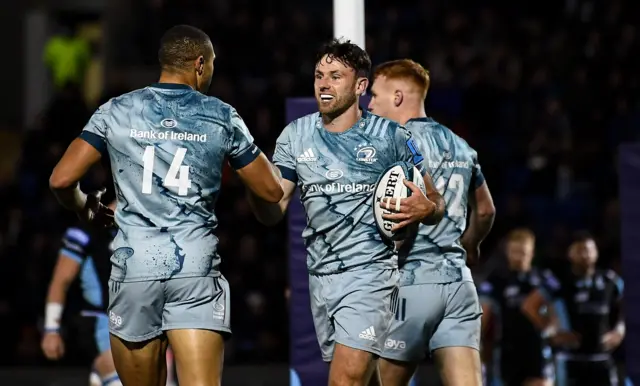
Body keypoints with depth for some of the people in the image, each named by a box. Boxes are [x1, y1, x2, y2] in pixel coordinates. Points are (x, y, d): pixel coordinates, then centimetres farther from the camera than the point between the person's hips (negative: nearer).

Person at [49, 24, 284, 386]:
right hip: (197, 269, -1)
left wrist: (86, 209, 20)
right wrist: (252, 148, 30)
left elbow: (62, 179, -1)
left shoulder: (115, 112, 5)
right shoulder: (222, 117, 4)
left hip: (134, 266, 1)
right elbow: (271, 190, 11)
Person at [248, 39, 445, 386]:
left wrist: (425, 208, -18)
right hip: (321, 275, 5)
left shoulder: (390, 136, -2)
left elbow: (435, 203, 6)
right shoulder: (295, 136, 7)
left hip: (369, 271, -5)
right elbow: (272, 211, 5)